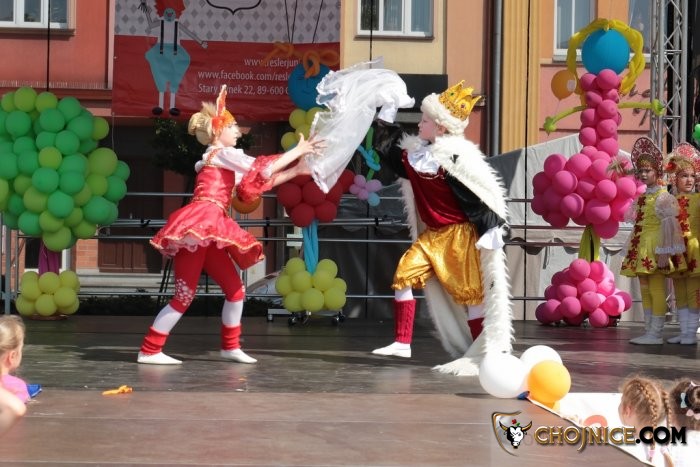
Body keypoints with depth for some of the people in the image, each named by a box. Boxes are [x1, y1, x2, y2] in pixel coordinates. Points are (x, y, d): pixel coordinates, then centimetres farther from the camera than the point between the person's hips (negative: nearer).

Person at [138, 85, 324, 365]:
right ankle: (149, 351, -7)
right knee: (185, 295, -10)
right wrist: (298, 151, 1)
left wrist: (296, 171, 21)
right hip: (198, 225, -10)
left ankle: (230, 347, 21)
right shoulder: (221, 153, -1)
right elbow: (263, 169, -6)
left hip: (210, 230, 10)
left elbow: (255, 183, 24)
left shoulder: (223, 162, 26)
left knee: (235, 288, 11)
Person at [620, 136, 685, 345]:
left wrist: (664, 252, -20)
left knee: (656, 290, -7)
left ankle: (656, 333, -5)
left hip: (656, 249, -9)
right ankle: (648, 331, 16)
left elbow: (669, 225, -15)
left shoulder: (662, 197, -9)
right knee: (645, 290, 10)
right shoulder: (642, 197, 16)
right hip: (641, 249, 9)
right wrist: (632, 249, 17)